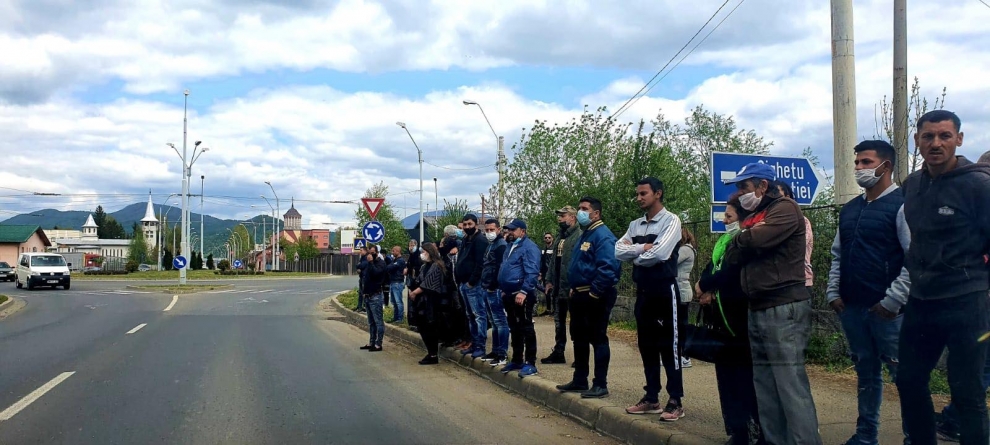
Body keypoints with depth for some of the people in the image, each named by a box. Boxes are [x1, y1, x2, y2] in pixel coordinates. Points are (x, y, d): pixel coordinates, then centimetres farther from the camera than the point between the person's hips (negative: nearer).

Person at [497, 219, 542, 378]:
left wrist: (524, 291, -27)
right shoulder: (511, 246, 18)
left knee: (526, 329, -5)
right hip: (510, 295, 10)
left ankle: (530, 364, -2)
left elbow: (532, 273, -22)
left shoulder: (529, 247, -13)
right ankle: (517, 360, 25)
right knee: (514, 329, 16)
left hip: (522, 295, -10)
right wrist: (504, 290, 23)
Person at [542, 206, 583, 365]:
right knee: (559, 321, 15)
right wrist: (549, 280, 14)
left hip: (572, 288, -9)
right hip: (559, 288, 9)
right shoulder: (560, 238, 16)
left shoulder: (579, 236, -14)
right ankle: (558, 352, 24)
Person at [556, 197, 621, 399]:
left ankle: (600, 385, 3)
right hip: (580, 296, 10)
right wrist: (573, 288, 17)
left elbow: (607, 268, -25)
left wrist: (594, 293, -22)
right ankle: (579, 380, 26)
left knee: (598, 339, -3)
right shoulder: (585, 235, 17)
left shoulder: (602, 236, -16)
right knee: (579, 338, 16)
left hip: (595, 297, -10)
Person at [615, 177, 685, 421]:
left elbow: (658, 254, -20)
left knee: (668, 345, -3)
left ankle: (675, 401, 1)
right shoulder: (635, 225, 13)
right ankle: (651, 398, 18)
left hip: (664, 290, -7)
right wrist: (642, 247, -13)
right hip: (642, 290, 7)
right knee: (647, 345, 11)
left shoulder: (671, 221, -7)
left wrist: (635, 254, -4)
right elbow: (618, 251, 1)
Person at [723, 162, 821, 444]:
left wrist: (742, 237, 1)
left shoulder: (785, 209, -5)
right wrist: (746, 239, -4)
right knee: (765, 385, 9)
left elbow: (760, 238, -21)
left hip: (784, 308, -9)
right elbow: (732, 257, 14)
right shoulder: (753, 217, 21)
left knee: (790, 384, -12)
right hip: (758, 309, 9)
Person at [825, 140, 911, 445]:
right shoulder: (849, 210, 14)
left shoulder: (900, 206, -8)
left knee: (903, 372, -1)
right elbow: (837, 255, 20)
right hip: (851, 307, 7)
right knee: (865, 371, 15)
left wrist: (892, 300, -16)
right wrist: (833, 292, 9)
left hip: (885, 310, -7)